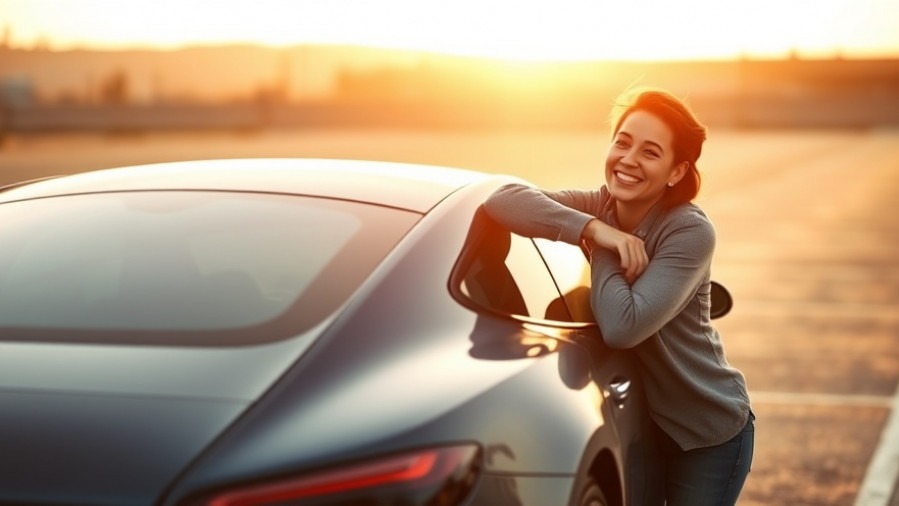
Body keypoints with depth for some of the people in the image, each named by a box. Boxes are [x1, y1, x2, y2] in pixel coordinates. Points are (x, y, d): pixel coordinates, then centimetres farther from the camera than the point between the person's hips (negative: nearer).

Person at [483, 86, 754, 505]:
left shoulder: (691, 232, -22)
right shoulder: (598, 207, -6)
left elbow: (622, 327, -32)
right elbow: (503, 199, -21)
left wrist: (602, 249, -19)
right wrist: (593, 228, -29)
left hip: (708, 433, -4)